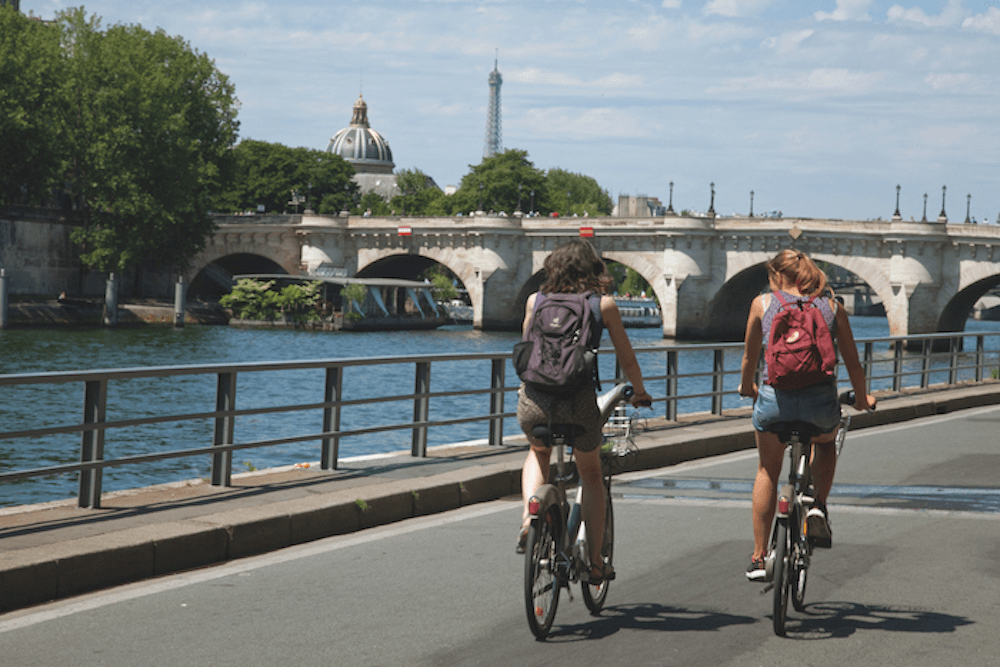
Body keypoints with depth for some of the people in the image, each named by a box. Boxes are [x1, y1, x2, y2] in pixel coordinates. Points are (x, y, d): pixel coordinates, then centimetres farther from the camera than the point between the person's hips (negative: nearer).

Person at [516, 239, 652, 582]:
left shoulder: (535, 300, 12)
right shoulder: (604, 305, 5)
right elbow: (627, 359, 12)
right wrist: (639, 392, 31)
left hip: (534, 399, 2)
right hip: (579, 400, -2)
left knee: (538, 454, 34)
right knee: (591, 475, 23)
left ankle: (529, 513, 8)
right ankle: (595, 561, 22)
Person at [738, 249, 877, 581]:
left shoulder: (763, 304, 8)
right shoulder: (831, 307, 10)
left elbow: (749, 357, 17)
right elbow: (852, 362, 12)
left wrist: (746, 387, 37)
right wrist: (862, 399, 29)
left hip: (774, 399, 0)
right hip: (821, 400, 1)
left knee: (767, 472, 24)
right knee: (826, 443, 37)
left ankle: (759, 557, 25)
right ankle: (818, 508, 14)